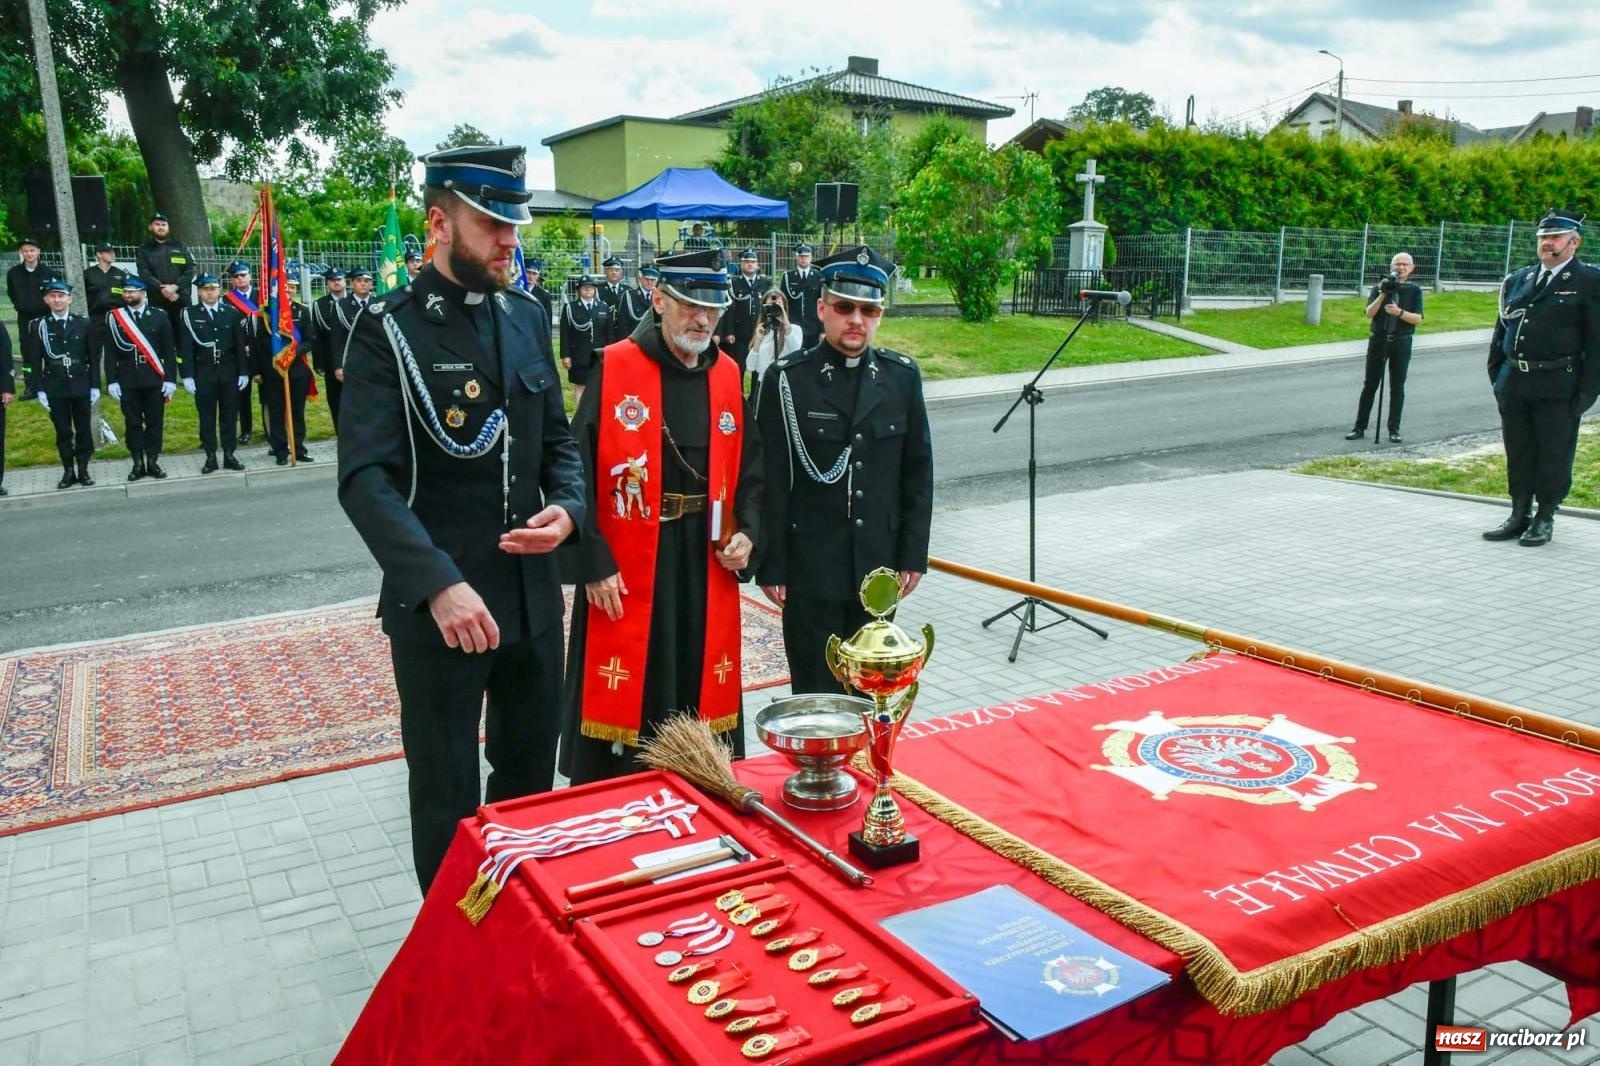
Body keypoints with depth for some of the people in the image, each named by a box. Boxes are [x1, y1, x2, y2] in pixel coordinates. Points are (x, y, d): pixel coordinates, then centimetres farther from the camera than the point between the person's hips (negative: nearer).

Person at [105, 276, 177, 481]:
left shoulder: (158, 317, 2)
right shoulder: (114, 318, 3)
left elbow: (169, 351, 1)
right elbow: (110, 353, 2)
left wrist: (170, 380, -4)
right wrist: (111, 381, -4)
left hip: (154, 380, 0)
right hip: (127, 381, 0)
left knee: (155, 421, 4)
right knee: (132, 423, 5)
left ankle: (152, 462, 13)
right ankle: (138, 464, 11)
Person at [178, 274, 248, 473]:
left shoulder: (232, 313, 4)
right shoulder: (189, 315, 0)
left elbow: (240, 345, 5)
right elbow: (185, 348, -2)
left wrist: (243, 372, 1)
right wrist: (187, 376, -7)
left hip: (229, 374, 1)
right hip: (203, 375, -1)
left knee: (230, 416, 6)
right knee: (207, 417, 3)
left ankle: (229, 455, 13)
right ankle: (211, 457, 8)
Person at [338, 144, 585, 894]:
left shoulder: (526, 318, 8)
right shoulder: (388, 330, -10)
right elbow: (365, 478, -19)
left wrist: (566, 507, -8)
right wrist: (439, 585, -31)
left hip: (532, 594, 6)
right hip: (437, 605, -5)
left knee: (532, 776, 20)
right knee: (447, 796, 9)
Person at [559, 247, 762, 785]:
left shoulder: (727, 376, 7)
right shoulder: (614, 369, -8)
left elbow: (749, 465, 14)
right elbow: (581, 470, -9)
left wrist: (747, 532, -2)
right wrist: (594, 562, -13)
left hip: (706, 564, 4)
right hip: (625, 566, -4)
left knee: (697, 686, 12)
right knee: (625, 696, 3)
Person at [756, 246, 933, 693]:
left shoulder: (902, 376, 4)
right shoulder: (786, 379, -6)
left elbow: (918, 472, 7)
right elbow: (771, 480, -6)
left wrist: (913, 554, 4)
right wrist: (771, 565, -7)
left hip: (879, 567, 3)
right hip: (811, 570, -3)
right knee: (816, 694, 6)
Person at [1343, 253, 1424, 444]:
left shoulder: (1414, 289, 3)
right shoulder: (1379, 287, 5)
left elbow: (1418, 319, -5)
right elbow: (1369, 314, -6)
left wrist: (1399, 312, -21)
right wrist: (1382, 295, -17)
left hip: (1402, 343, 0)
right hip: (1378, 340, 0)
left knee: (1397, 387, 4)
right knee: (1370, 385, 2)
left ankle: (1394, 430, 9)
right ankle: (1359, 428, 5)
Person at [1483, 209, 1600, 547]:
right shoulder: (1519, 279, 13)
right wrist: (1496, 375, 10)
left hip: (1558, 388, -5)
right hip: (1514, 385, 5)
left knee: (1554, 456, 3)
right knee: (1518, 455, 12)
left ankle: (1545, 519, 14)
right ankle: (1519, 516, 22)